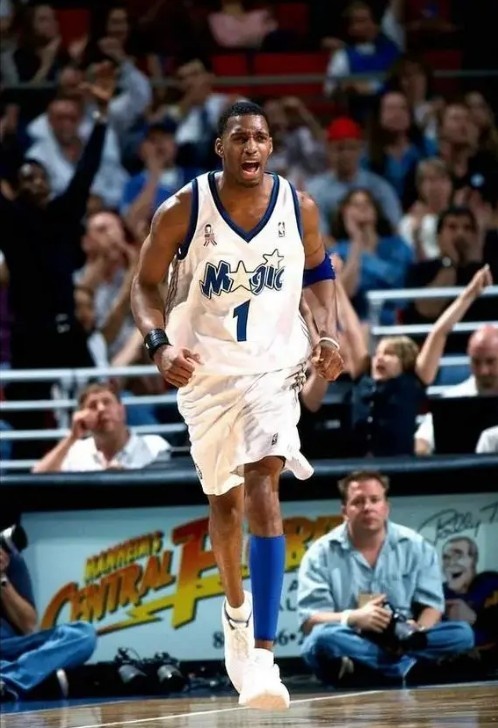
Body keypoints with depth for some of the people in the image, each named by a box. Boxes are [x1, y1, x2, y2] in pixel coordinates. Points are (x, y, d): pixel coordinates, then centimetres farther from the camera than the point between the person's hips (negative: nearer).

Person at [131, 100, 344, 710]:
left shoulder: (298, 207, -7)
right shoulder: (182, 211, -13)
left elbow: (318, 273, 11)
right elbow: (145, 284, -3)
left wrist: (327, 333, -5)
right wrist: (160, 344, -20)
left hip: (274, 365, -1)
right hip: (206, 370, 1)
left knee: (262, 483, -19)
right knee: (224, 498, 16)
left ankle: (262, 654, -25)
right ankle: (236, 610, 45)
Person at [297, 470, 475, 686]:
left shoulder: (416, 547, 6)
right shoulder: (321, 554, 0)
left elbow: (431, 605, 5)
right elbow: (309, 620, -7)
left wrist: (417, 633, -19)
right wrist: (353, 618, -26)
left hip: (403, 641, 3)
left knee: (462, 634, -23)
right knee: (323, 639, -36)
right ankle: (411, 666, -34)